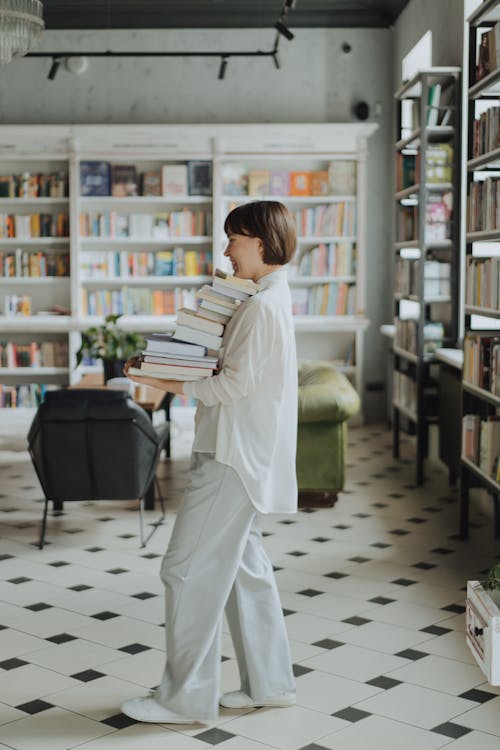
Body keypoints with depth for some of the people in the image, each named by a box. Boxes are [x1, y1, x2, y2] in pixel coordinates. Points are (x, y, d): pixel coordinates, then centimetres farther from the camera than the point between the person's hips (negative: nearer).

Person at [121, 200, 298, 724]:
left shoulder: (261, 307, -17)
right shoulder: (271, 298, 16)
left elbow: (235, 385, -20)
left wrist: (174, 385, -11)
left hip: (235, 458, -11)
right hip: (242, 452, 11)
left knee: (190, 568, -5)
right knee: (243, 565, 15)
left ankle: (186, 697, 3)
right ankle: (269, 684, 23)